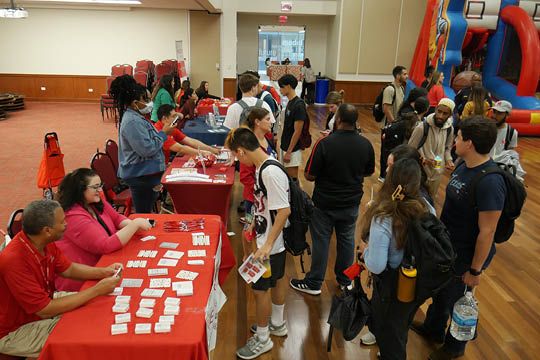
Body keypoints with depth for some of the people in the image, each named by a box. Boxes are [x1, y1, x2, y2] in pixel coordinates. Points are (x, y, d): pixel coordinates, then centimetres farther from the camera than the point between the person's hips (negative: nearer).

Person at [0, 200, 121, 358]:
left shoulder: (46, 243, -9)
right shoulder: (14, 260, -35)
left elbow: (68, 269, 7)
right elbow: (45, 310, -33)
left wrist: (103, 272, -10)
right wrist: (97, 290, -30)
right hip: (14, 331, -8)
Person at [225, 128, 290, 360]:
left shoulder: (271, 172, -28)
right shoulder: (263, 167, 2)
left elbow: (284, 210, -29)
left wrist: (267, 245, -28)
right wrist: (255, 223, 21)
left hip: (272, 244, -10)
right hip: (275, 239, 10)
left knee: (259, 288, 5)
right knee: (277, 279, 24)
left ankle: (262, 339, 25)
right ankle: (277, 323, 45)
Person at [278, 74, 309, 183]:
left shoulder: (298, 105, -19)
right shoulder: (290, 102, 9)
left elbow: (297, 132, -20)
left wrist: (289, 152, -18)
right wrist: (283, 147, 18)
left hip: (293, 149, -9)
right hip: (285, 146, 9)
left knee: (292, 179, -1)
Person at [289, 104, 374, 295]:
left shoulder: (324, 143, -22)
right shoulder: (366, 144, -8)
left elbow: (309, 176, -17)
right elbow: (369, 172, 7)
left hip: (325, 203, -4)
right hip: (352, 202, 4)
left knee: (321, 241, 10)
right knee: (347, 240, 19)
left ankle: (314, 283, 24)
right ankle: (345, 280, 35)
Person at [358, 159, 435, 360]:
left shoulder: (382, 219, -33)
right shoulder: (427, 209, -14)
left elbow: (376, 266, -29)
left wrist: (365, 250, -10)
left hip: (393, 287, -6)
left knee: (389, 336, 20)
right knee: (402, 328, 33)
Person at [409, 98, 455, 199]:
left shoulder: (450, 129, -4)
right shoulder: (422, 127, -21)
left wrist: (448, 160, -5)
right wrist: (424, 160, -24)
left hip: (437, 173, 5)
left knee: (431, 199, 22)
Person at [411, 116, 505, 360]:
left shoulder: (489, 182, -31)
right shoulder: (465, 166, -3)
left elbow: (487, 231, -27)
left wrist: (475, 270, -19)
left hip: (466, 255, -8)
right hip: (447, 244, 8)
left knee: (456, 300, 14)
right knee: (439, 289, 26)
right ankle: (433, 330, 52)